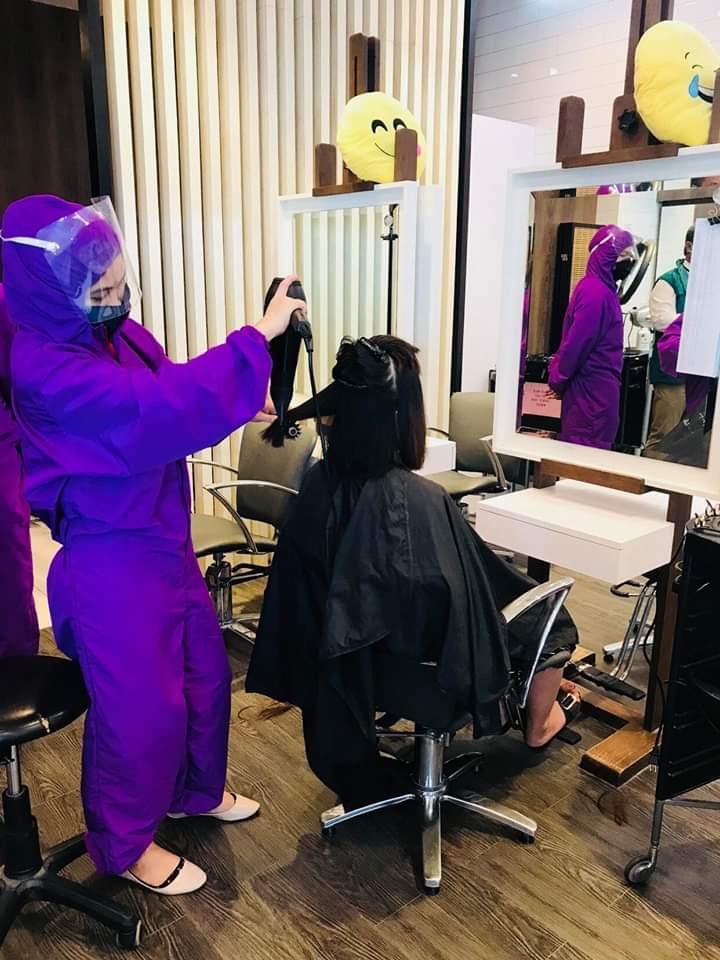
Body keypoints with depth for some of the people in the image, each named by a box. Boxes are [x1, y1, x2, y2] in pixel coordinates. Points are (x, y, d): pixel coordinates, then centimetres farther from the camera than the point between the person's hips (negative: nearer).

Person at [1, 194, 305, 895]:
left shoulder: (119, 332, 2)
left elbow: (169, 405, 17)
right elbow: (160, 410, -36)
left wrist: (241, 405, -1)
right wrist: (258, 335, -32)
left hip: (163, 543, 9)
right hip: (111, 565, -8)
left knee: (204, 671, 20)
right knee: (140, 704, 7)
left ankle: (198, 790, 46)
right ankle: (126, 844, 33)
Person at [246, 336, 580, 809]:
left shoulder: (319, 482, -15)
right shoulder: (421, 500, -33)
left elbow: (306, 582, -2)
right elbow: (467, 596, -21)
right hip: (414, 650, -6)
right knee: (550, 619, 20)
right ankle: (539, 725, 45)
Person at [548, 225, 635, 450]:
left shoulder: (602, 288, 12)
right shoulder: (596, 292, -19)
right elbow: (576, 342, -20)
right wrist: (559, 379, -9)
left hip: (595, 386, 9)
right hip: (595, 388, -9)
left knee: (579, 448, 15)